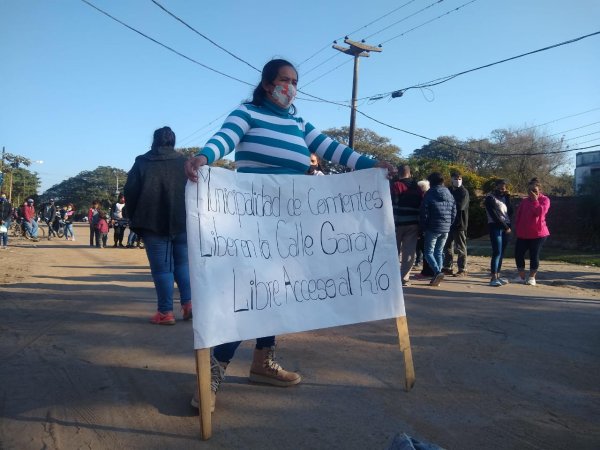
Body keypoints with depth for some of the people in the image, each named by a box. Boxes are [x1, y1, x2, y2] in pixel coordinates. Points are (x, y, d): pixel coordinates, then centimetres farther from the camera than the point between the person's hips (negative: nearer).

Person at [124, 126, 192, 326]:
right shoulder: (184, 162, 8)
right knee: (183, 263, 15)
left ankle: (165, 312, 3)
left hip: (153, 223, -2)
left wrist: (134, 218, 11)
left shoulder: (142, 162, 4)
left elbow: (130, 192, 1)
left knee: (161, 268, 1)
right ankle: (188, 303, 7)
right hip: (182, 222, 2)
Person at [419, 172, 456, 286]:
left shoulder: (429, 194, -8)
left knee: (428, 252, 1)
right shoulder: (450, 195, 11)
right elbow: (454, 213, 11)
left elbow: (424, 213, -9)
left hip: (433, 229, -6)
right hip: (445, 229, 6)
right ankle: (437, 277, 11)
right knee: (439, 252, 14)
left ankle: (437, 272, -20)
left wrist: (424, 227, 1)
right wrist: (448, 225, 17)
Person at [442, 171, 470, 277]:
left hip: (459, 223, -6)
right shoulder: (448, 190, 11)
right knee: (447, 246, 12)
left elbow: (460, 206, -19)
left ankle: (462, 269, 8)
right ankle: (447, 267, 22)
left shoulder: (464, 192, -7)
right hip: (448, 222, 6)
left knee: (460, 248, 1)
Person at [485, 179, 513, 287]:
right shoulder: (490, 198, -2)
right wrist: (505, 226, -12)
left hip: (506, 228, 6)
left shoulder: (504, 197, 17)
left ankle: (497, 276, 11)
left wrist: (508, 198, 1)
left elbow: (510, 212, 7)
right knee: (497, 252, -14)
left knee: (501, 253, 6)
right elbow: (494, 215, -10)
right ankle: (493, 278, -16)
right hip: (495, 227, -6)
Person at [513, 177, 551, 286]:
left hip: (538, 233, -5)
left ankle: (532, 277, 12)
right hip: (522, 234, 5)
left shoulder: (544, 200, -3)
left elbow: (541, 212, -22)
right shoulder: (524, 201, 11)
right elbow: (518, 215, 13)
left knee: (534, 255, 0)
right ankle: (521, 276, 15)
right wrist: (517, 228, 6)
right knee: (518, 254, 2)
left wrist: (535, 200, -18)